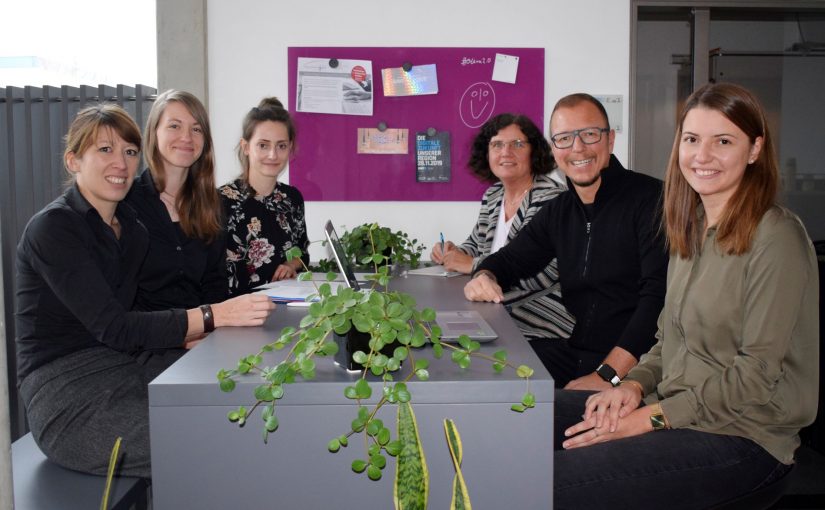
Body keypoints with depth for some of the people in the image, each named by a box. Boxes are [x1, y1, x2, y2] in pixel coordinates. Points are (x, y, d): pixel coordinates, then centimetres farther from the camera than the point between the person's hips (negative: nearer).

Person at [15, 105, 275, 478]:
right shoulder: (53, 228, -12)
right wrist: (216, 315, -29)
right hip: (68, 394, -7)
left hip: (127, 367, 7)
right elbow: (114, 328, -21)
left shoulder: (132, 227, 12)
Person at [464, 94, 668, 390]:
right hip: (572, 353, 7)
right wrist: (484, 277, -2)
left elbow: (659, 296, -19)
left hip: (634, 365, -6)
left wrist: (607, 375, -25)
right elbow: (509, 259, 24)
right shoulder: (558, 210, 14)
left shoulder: (651, 199, -9)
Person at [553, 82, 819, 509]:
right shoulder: (691, 229, 12)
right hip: (673, 408, 8)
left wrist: (653, 417, -17)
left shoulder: (776, 238, -14)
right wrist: (635, 385, -4)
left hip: (742, 437, -7)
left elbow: (757, 375, -16)